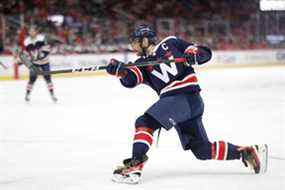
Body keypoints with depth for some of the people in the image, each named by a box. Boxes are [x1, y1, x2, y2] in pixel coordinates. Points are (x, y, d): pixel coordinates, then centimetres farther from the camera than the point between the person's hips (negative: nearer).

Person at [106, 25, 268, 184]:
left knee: (145, 122, -20)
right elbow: (130, 79, -4)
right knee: (203, 151, 8)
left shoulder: (170, 43, 5)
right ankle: (248, 152, 16)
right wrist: (120, 70, -23)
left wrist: (193, 54, -16)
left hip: (188, 96, -7)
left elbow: (205, 53, 4)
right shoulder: (143, 63, 17)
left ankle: (135, 164, -26)